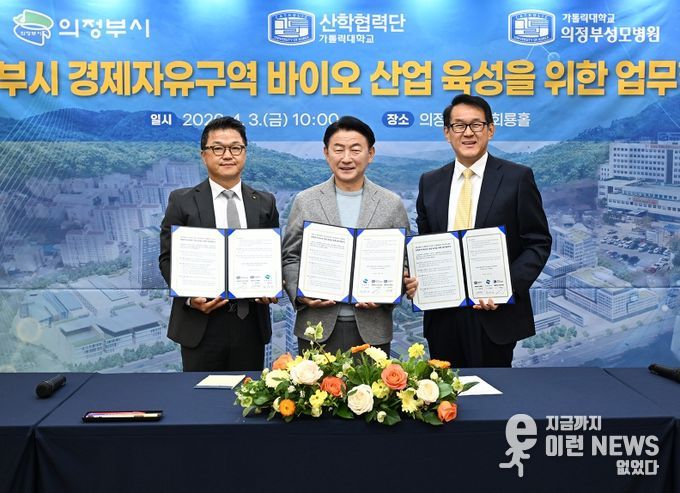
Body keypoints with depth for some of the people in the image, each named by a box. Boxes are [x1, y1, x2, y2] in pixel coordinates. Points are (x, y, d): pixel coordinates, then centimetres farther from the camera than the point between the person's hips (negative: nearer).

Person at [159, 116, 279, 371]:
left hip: (251, 323, 2)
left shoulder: (265, 203, 9)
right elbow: (168, 258, 0)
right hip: (201, 323, -2)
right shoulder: (182, 201, 2)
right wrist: (190, 296, -15)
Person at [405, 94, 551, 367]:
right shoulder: (430, 182, 9)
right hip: (442, 315, 3)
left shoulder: (518, 178, -2)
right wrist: (414, 278, -4)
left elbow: (539, 242, -3)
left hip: (494, 312, -3)